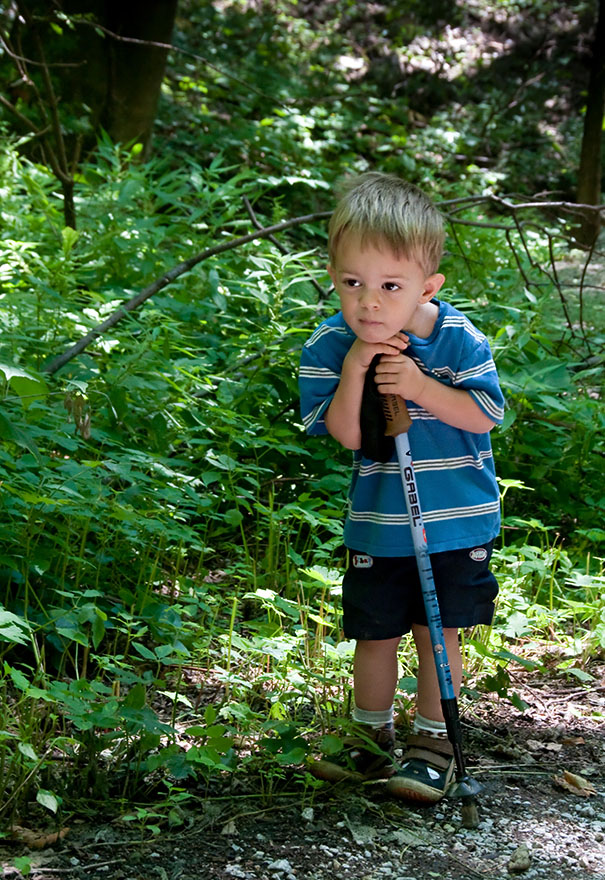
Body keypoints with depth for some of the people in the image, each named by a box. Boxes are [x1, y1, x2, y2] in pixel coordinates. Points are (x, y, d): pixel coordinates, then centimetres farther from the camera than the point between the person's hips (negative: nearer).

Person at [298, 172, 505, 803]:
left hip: (457, 520, -2)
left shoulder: (458, 339, -15)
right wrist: (354, 374, -29)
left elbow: (485, 415, -13)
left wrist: (420, 387, -26)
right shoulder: (329, 347, -12)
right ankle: (370, 737, 30)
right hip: (376, 524, 2)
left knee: (437, 631, 7)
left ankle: (433, 740, 22)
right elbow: (345, 436, -13)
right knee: (375, 633, 11)